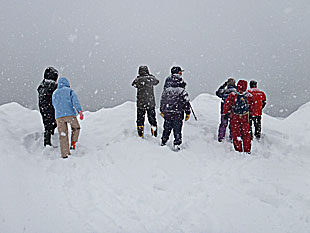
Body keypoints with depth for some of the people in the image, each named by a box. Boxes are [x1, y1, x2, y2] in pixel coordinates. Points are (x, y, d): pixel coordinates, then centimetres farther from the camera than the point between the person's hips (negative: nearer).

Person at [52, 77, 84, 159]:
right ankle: (73, 144, 10)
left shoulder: (55, 93, 18)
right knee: (76, 128, 23)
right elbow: (75, 101, -10)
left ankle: (65, 154, 2)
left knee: (63, 136, 5)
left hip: (59, 116, 3)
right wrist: (80, 111, -21)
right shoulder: (70, 91, 5)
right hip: (70, 114, -3)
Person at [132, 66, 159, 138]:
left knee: (140, 119, 10)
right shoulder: (151, 78, -6)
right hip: (151, 103, 2)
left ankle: (141, 135, 11)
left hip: (140, 103, -1)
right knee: (152, 118, 14)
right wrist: (150, 75, 26)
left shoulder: (138, 80, -9)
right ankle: (154, 134, 19)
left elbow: (133, 84, 12)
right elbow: (157, 81, 16)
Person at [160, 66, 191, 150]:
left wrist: (162, 111, 19)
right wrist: (188, 113, 2)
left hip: (167, 112, 3)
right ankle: (176, 144, 3)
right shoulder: (182, 91, -10)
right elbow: (186, 102, -7)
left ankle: (163, 141, 30)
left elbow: (162, 100, 8)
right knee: (177, 129, 4)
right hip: (178, 113, -3)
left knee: (167, 128, 18)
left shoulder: (166, 90, 0)